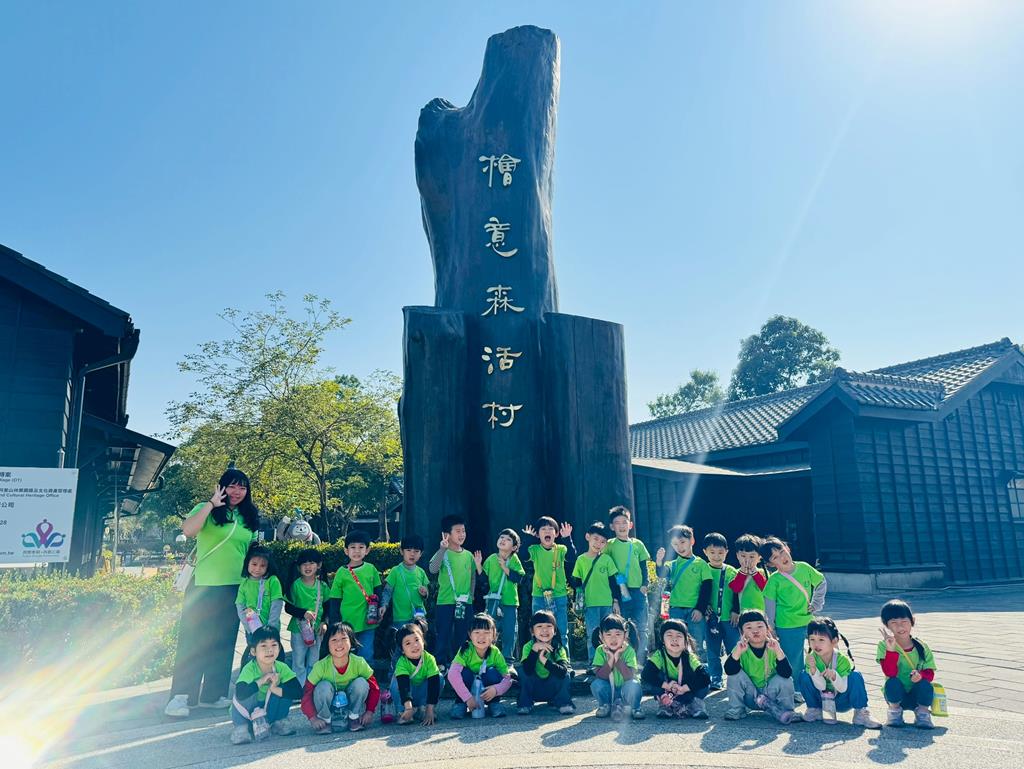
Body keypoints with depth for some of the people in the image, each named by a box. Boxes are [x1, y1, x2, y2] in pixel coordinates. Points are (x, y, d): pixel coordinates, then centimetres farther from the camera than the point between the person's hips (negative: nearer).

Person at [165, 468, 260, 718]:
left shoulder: (249, 518, 11)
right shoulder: (206, 510, -3)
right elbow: (188, 530, -23)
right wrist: (211, 503, -20)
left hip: (235, 588, 5)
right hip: (204, 585, -5)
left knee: (224, 642, 11)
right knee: (193, 639, -4)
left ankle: (212, 694, 22)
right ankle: (180, 697, 2)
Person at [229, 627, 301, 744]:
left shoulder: (281, 668, -16)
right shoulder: (249, 669, -26)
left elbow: (298, 692, -24)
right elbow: (239, 694, -44)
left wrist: (275, 689, -33)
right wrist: (260, 681, -36)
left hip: (267, 711, 4)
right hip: (245, 712, -3)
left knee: (285, 689, -22)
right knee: (248, 692, -33)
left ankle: (279, 722, 2)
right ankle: (241, 727, -11)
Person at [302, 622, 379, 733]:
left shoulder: (359, 663, -20)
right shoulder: (321, 666, -22)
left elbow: (374, 688, -11)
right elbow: (307, 693, -17)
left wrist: (369, 711, -19)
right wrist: (313, 718, -25)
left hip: (351, 705, 1)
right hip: (328, 708, -1)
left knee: (361, 683, -26)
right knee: (324, 686, -30)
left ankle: (354, 718, -4)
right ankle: (325, 720, -5)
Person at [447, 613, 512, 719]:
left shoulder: (495, 652, -17)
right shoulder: (466, 650, -23)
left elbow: (508, 679, -17)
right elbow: (452, 674, -36)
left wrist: (496, 689, -39)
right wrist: (468, 698, -42)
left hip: (487, 693, 1)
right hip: (466, 690, -1)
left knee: (493, 672, -27)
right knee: (465, 672, -30)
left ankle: (494, 704, -6)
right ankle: (460, 704, -10)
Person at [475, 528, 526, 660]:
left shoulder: (514, 560, -1)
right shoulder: (491, 559, 1)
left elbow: (519, 577, -13)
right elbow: (484, 579, 2)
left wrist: (505, 567, -18)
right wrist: (478, 565, -10)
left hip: (510, 601, 0)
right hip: (493, 601, 0)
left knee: (510, 631, 6)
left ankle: (507, 656, 21)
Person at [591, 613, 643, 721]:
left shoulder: (629, 651, -17)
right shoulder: (600, 650, -12)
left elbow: (630, 677, -26)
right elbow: (599, 676, -19)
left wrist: (618, 658, -31)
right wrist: (610, 660, -30)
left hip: (625, 691, -2)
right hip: (608, 692, 2)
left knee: (633, 685, -33)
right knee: (596, 684, -28)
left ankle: (634, 708, -2)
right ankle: (605, 705, 4)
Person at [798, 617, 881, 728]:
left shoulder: (842, 659, -22)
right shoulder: (810, 658, -17)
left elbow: (843, 689, -23)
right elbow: (821, 687, -21)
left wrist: (834, 676, -44)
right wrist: (813, 669, -40)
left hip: (842, 701, -2)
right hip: (823, 701, 2)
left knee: (855, 676, -28)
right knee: (804, 676, -22)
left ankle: (861, 713, -12)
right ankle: (814, 710, 0)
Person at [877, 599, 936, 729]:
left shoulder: (921, 647, -6)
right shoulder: (884, 645, -14)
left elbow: (930, 672, -5)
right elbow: (890, 673, -25)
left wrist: (921, 675, -29)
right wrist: (891, 650, -39)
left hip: (917, 695, 1)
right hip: (897, 695, -1)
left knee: (925, 684, -30)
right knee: (892, 683, -33)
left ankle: (923, 713, 0)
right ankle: (895, 712, -2)